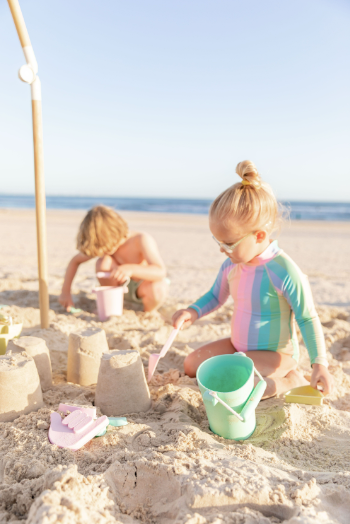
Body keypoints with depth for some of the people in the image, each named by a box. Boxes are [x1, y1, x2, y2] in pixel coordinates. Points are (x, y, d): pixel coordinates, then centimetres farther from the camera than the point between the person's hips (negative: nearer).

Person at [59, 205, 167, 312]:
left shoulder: (142, 240, -30)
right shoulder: (101, 242, -14)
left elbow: (161, 272, -42)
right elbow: (75, 261, -1)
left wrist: (131, 269, -57)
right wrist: (65, 292, -8)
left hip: (146, 286, -3)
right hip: (124, 287, 4)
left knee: (154, 290, -40)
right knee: (103, 262, -24)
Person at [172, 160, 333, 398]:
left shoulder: (284, 272, -26)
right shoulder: (231, 265, -5)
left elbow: (308, 319, -17)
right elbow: (215, 296, 11)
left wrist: (319, 363, -22)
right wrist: (194, 311, -9)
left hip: (275, 353, -8)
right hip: (239, 346, 8)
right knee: (191, 364, 3)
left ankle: (290, 381, -4)